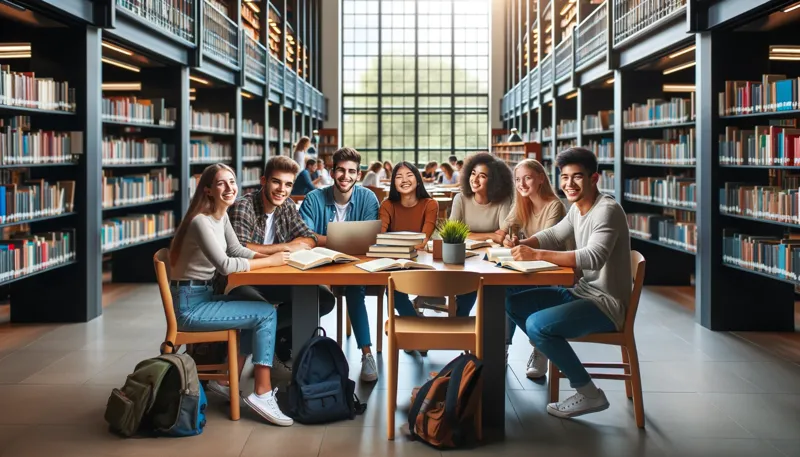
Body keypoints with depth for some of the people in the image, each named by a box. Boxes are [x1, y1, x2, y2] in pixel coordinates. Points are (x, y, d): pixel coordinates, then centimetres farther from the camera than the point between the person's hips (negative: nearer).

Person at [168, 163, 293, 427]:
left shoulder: (222, 215, 8)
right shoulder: (201, 221, -20)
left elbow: (237, 250, 15)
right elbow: (225, 265, -26)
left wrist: (270, 256, -3)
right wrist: (270, 261, -19)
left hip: (204, 296, 9)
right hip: (190, 305, -9)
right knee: (266, 314, -11)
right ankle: (262, 394, -7)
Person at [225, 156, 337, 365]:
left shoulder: (288, 208, 6)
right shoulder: (242, 207, -16)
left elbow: (310, 239, 9)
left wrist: (298, 244, -16)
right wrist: (285, 247, -20)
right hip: (240, 281, -7)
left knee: (324, 299, -9)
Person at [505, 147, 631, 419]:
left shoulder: (607, 210, -20)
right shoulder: (577, 208, 7)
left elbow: (594, 257, -35)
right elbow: (554, 235, 21)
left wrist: (536, 255, -39)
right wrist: (521, 245, 0)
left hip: (606, 303, -9)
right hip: (581, 292, 9)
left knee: (537, 324, -27)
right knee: (513, 304, 8)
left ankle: (590, 394, -13)